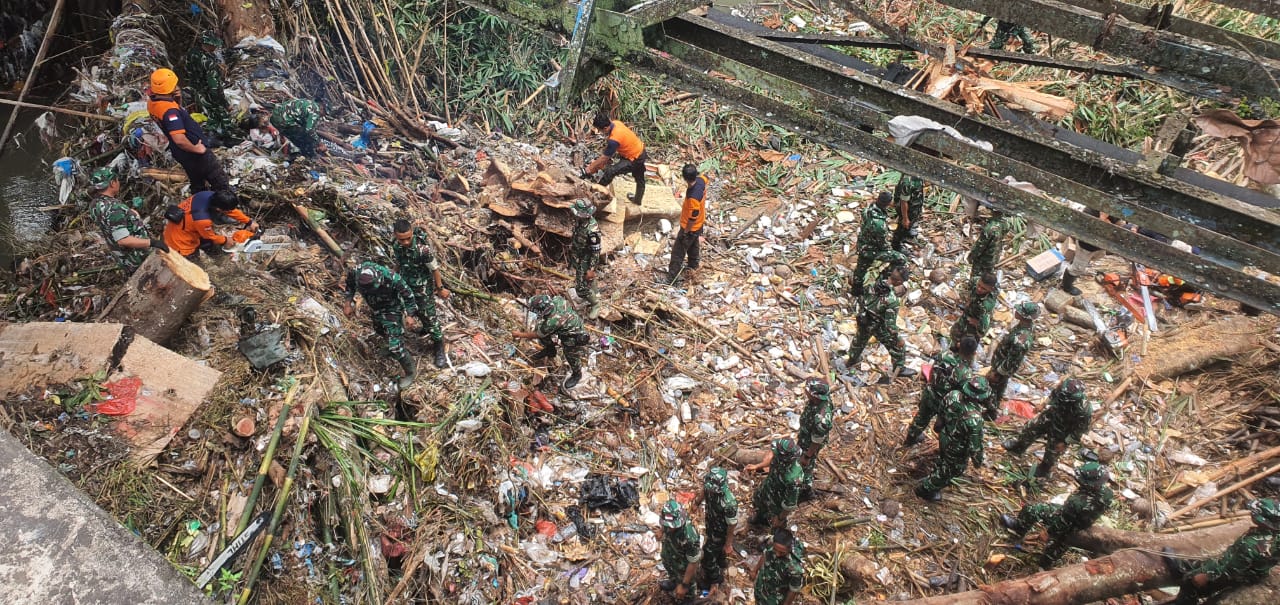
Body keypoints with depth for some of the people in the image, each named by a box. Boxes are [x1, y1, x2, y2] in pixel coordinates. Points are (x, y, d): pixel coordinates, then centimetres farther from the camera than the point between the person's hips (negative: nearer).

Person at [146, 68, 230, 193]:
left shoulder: (152, 102, -2)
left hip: (182, 155, 9)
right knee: (221, 183, 5)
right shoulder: (169, 110, -30)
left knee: (198, 187, 23)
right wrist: (195, 149, -20)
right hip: (195, 153, -9)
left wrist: (177, 100, -5)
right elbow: (179, 139, -37)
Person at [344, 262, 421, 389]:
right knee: (380, 330, 31)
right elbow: (350, 285, -3)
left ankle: (411, 372, 15)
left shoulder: (392, 278, -40)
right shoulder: (355, 272, -29)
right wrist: (349, 303, -3)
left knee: (395, 346, -7)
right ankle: (393, 346, 62)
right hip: (375, 308, 5)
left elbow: (407, 294, -21)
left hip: (391, 310, -5)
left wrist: (409, 315, -26)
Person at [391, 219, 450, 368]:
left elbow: (435, 268, -21)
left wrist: (440, 288, -11)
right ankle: (426, 329, 56)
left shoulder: (422, 248, -35)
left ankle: (439, 348, 21)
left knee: (429, 315, 5)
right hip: (406, 283, 6)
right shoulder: (396, 244, -17)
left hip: (423, 286, -6)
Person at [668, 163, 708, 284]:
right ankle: (693, 266, 53)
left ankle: (673, 275, 27)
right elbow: (707, 179, 8)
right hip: (699, 224, 8)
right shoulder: (701, 180, -20)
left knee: (678, 251, 11)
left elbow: (692, 219, -29)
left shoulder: (693, 198, -42)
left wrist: (685, 232, -16)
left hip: (691, 227, -8)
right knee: (694, 245, 31)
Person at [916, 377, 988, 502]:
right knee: (953, 469, 22)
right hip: (957, 449, -6)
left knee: (944, 461, 34)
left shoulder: (953, 395, -23)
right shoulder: (974, 418, -41)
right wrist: (978, 460, -8)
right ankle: (925, 489, 36)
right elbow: (975, 444, -27)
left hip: (944, 436, 6)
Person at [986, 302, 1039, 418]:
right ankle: (995, 406, 53)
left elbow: (1011, 363, -32)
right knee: (1000, 387, 30)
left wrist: (996, 373, -19)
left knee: (991, 388, 15)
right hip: (1003, 361, 8)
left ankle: (990, 414, 37)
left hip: (1003, 367, -8)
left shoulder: (1021, 340, -43)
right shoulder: (1028, 324, -15)